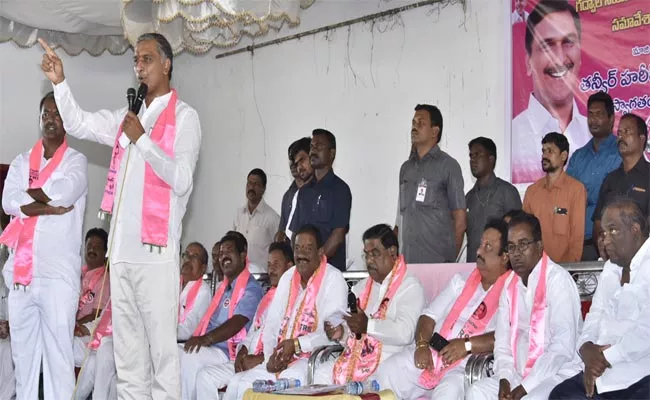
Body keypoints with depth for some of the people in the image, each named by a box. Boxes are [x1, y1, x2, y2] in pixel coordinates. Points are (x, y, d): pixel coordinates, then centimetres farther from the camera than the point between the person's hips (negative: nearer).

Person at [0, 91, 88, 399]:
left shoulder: (76, 161, 5)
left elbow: (65, 191, -16)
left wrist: (27, 195, -1)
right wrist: (50, 207, -10)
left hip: (59, 271, -4)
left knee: (58, 349, -6)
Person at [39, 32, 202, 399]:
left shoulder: (184, 117, 0)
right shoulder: (127, 118, 19)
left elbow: (182, 181, -11)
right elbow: (78, 124, 13)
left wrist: (142, 139, -12)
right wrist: (60, 82, 1)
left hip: (156, 251, -7)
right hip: (121, 249, 7)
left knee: (162, 347, -6)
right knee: (127, 349, 10)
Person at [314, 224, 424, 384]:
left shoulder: (410, 287, -3)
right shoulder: (361, 287, 21)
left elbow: (405, 333, -18)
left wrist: (368, 325, -27)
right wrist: (341, 333, 1)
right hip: (354, 358, 7)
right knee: (323, 373, -15)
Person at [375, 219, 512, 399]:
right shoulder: (461, 281, 19)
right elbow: (430, 315, 14)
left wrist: (467, 345, -21)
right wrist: (422, 345, -4)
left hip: (469, 367, -6)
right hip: (432, 356, 6)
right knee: (386, 374, -13)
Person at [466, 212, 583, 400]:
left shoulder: (558, 280, -12)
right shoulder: (510, 284, 11)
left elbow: (563, 346, -19)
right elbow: (502, 340, 11)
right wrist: (505, 377, -8)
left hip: (556, 374, -7)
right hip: (519, 375, 7)